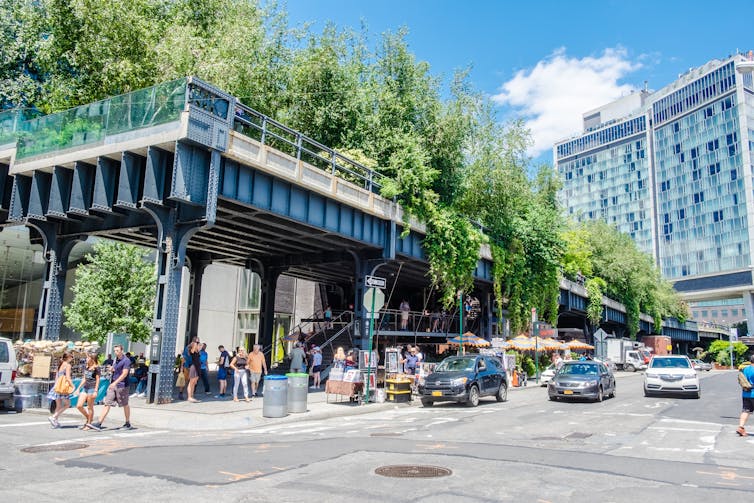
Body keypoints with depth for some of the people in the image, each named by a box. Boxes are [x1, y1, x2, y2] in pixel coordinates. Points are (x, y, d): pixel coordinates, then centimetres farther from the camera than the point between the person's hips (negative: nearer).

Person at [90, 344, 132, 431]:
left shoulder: (126, 360, -12)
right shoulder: (116, 359, 13)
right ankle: (99, 424, -6)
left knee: (125, 405, 6)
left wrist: (115, 383, -29)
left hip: (122, 386, -7)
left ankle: (128, 424, 20)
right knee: (107, 404, -1)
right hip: (113, 385, 7)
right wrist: (112, 369, 8)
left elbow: (124, 374, -21)